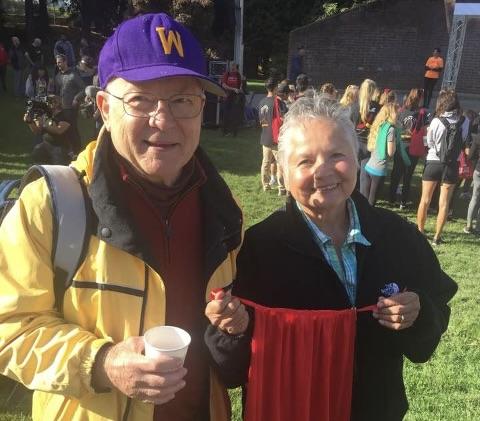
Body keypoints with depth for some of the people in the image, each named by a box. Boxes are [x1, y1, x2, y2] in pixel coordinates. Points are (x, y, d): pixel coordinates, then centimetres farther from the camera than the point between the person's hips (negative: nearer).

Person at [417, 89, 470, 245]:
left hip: (433, 163, -1)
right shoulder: (464, 121, -7)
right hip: (452, 166, 2)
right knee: (444, 203, 8)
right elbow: (465, 143, 4)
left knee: (425, 201, 12)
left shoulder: (436, 121, -14)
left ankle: (420, 231, 21)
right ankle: (437, 237, 12)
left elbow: (429, 143, -2)